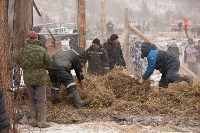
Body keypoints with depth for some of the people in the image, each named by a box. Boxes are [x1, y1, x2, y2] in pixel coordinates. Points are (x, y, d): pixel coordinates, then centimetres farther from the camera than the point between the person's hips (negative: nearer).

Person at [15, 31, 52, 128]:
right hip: (40, 78, -2)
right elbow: (49, 63, -5)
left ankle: (33, 120, 14)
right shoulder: (42, 50, -14)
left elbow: (18, 61, 8)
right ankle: (42, 121, -1)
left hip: (28, 78, 2)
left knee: (32, 99, 15)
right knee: (41, 100, 3)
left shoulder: (23, 50, -8)